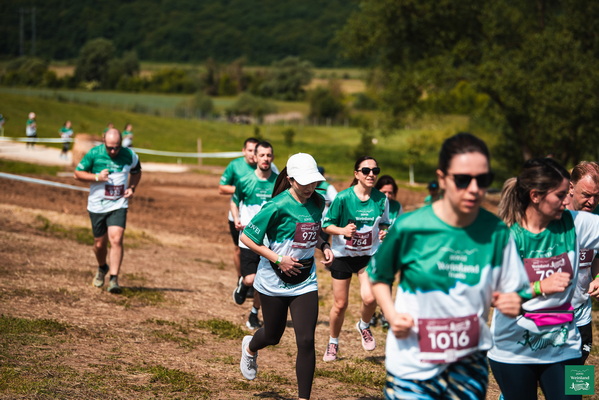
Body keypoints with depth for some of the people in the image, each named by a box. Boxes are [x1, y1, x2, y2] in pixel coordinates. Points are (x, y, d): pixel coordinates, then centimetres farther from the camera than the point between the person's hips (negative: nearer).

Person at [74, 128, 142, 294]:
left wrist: (132, 188, -3)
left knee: (116, 240, -18)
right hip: (97, 205, 1)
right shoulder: (94, 154, -10)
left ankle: (114, 279, -15)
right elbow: (78, 173, -2)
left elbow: (136, 172, 15)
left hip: (118, 205, -1)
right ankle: (102, 268, 42)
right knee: (99, 244, 11)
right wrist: (97, 177, -18)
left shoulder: (130, 156, -5)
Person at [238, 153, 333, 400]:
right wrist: (278, 260, -19)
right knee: (273, 336, 16)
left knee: (306, 340, -8)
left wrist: (323, 246, -2)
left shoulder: (317, 203, 0)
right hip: (274, 282, -3)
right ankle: (250, 348, 54)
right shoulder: (278, 206, -19)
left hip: (305, 282, 4)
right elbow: (246, 237, -15)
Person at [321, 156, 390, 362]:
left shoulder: (381, 199, -5)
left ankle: (364, 326, 17)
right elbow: (326, 225, -10)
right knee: (340, 304, 4)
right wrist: (342, 230, -28)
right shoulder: (343, 197, -14)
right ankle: (333, 343, 28)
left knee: (369, 298, -18)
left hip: (369, 255, 2)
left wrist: (383, 232, -12)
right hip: (343, 255, -1)